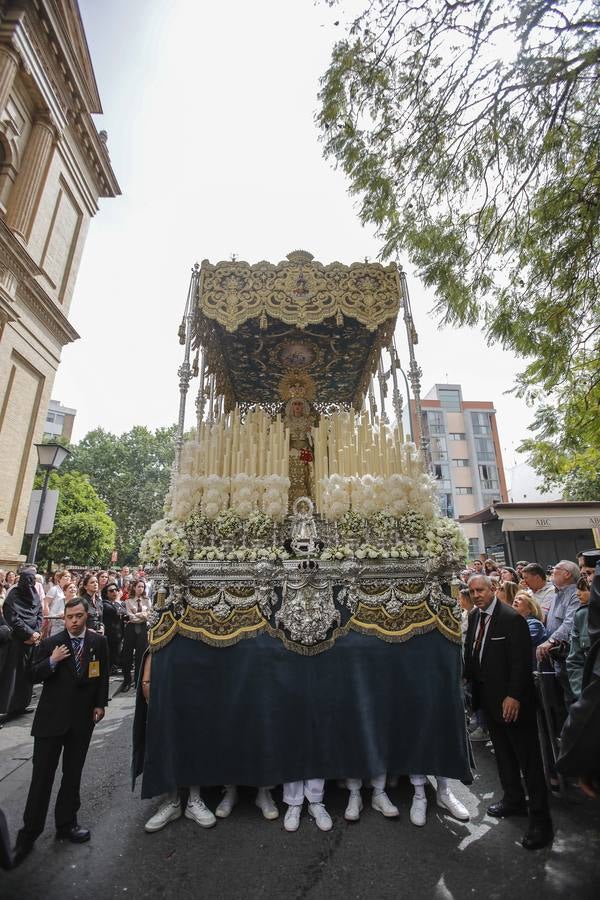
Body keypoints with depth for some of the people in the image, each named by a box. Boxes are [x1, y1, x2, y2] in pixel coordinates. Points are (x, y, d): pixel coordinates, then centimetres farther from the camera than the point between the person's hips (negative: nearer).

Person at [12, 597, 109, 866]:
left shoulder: (98, 642, -4)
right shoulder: (50, 643, -7)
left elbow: (103, 676, 3)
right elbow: (34, 676, -5)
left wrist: (100, 704, 0)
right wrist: (51, 661, -22)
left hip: (82, 718, 2)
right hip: (52, 717, -2)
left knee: (73, 774, 15)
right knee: (42, 776, 4)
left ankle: (66, 824, 33)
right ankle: (29, 832, 23)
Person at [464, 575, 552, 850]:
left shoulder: (512, 618, -20)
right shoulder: (474, 617, 2)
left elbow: (521, 660, -21)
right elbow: (470, 652, 9)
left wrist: (514, 696, -22)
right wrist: (470, 681, 3)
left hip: (512, 700, -8)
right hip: (488, 697, 8)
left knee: (528, 756, 5)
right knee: (503, 752, 22)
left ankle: (540, 819, 19)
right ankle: (513, 800, 40)